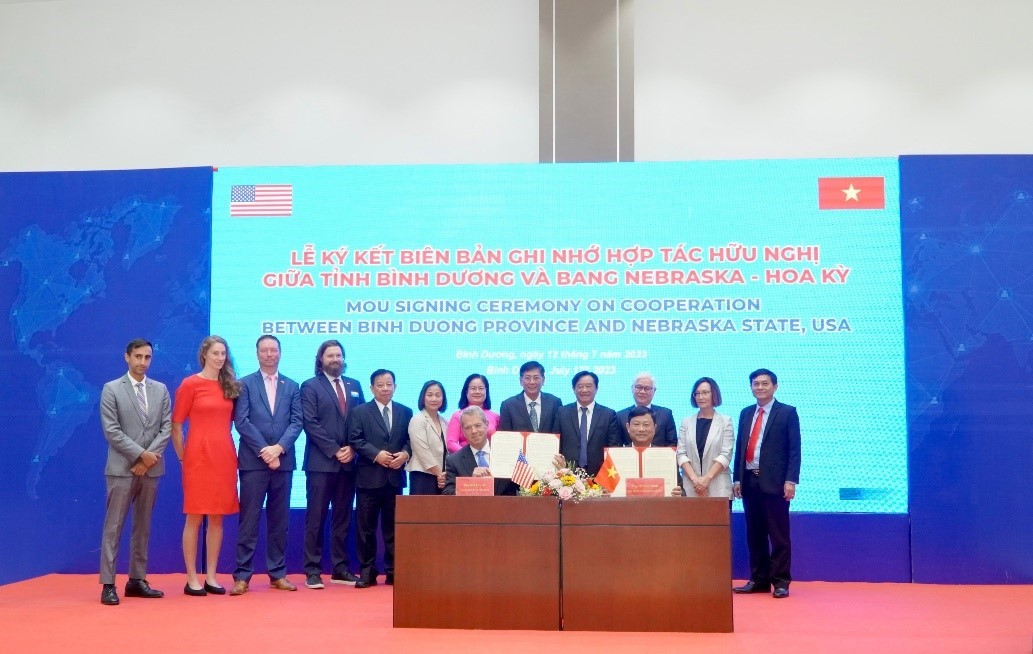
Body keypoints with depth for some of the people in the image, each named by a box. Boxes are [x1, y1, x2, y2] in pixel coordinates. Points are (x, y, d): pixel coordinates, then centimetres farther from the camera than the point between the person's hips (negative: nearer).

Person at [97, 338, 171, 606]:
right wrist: (140, 454, -13)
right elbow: (111, 431, -8)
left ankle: (137, 580, 16)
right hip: (122, 468, -4)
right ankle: (108, 585, -1)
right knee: (114, 526, -3)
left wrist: (150, 457, -9)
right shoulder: (111, 389, 0)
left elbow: (167, 427, 4)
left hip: (152, 468, 4)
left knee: (143, 527, 9)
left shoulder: (161, 389, 10)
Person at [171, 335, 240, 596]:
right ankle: (192, 580, 6)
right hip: (199, 457, -5)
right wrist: (183, 457, -3)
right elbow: (176, 425, -2)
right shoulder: (190, 384, -3)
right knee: (194, 518, 0)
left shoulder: (229, 386, 11)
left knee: (217, 518, 7)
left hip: (224, 457, 5)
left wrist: (228, 450, 8)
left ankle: (211, 577, 14)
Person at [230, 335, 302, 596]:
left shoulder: (292, 386, 12)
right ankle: (242, 576, 2)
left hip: (283, 461, 3)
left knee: (279, 520, 7)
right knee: (249, 520, -2)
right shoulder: (244, 384, 4)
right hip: (253, 460, -3)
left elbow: (296, 422, 4)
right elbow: (241, 421, -6)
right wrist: (265, 451, -13)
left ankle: (277, 573, 14)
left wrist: (279, 448, -12)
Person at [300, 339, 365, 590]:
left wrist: (352, 449, -4)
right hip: (321, 462, -4)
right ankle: (312, 571, 2)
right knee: (316, 518, -2)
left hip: (348, 462, 5)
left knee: (343, 517, 8)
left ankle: (340, 569, 13)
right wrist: (334, 450, -13)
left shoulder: (354, 386, 15)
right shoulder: (310, 386, 1)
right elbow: (310, 423, -8)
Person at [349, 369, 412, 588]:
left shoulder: (406, 412, 12)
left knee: (392, 526, 7)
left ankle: (393, 571, 14)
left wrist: (405, 453, -12)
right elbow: (355, 440, -6)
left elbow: (411, 439, 8)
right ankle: (367, 572, 8)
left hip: (395, 477, 2)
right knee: (366, 526, 1)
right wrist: (376, 454, -16)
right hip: (369, 477, -2)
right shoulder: (360, 412, 3)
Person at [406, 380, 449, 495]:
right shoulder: (418, 420, -3)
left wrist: (444, 475, 1)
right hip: (423, 476, -6)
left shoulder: (443, 421, 16)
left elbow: (446, 450, 14)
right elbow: (423, 451, -10)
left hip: (441, 477, 6)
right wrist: (439, 474, -8)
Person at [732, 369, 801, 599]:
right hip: (749, 481, 5)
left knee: (778, 535, -1)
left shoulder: (787, 412, 1)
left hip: (774, 482, -5)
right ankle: (758, 580, 16)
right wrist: (737, 479, 8)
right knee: (754, 535, 9)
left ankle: (780, 582, 4)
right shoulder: (746, 413, 16)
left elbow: (794, 450, -5)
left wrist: (791, 481, -13)